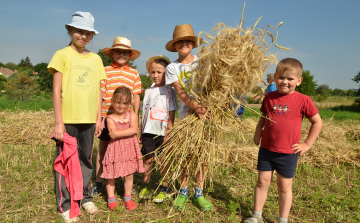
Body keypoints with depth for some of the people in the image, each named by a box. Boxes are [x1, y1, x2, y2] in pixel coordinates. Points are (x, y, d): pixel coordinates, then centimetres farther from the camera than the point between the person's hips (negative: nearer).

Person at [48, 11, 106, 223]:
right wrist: (59, 122, -10)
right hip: (68, 118, -3)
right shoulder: (63, 55, -1)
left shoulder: (96, 59, 11)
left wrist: (99, 118, 7)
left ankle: (86, 197, 27)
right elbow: (57, 91, -5)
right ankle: (65, 204, 17)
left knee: (86, 159, 12)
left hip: (88, 119, 4)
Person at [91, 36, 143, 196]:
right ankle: (98, 183, 22)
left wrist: (135, 116, 4)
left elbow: (136, 96, 7)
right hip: (107, 116, -1)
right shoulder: (105, 71, 2)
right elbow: (99, 94, 1)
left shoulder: (134, 73, 6)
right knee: (103, 147, 9)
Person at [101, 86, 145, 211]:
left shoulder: (132, 115, 2)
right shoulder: (110, 118, -3)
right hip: (115, 149, -1)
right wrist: (129, 131, -17)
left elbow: (134, 130, -13)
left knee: (129, 175, 10)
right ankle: (111, 200, 20)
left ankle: (127, 199, 26)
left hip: (129, 148, 1)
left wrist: (118, 133, -17)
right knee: (111, 175, 4)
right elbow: (113, 135, -16)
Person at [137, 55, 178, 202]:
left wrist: (169, 132, -11)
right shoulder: (148, 91, 11)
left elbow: (171, 114, -4)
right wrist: (141, 132, 11)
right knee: (148, 159, 9)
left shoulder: (169, 91, -1)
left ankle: (164, 190, 16)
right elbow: (144, 113, 13)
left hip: (163, 133, -4)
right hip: (148, 132, 4)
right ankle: (145, 187, 23)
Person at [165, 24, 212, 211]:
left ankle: (198, 192, 19)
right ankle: (183, 191, 22)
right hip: (186, 114, 0)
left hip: (206, 112, 1)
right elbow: (180, 92, -10)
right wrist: (196, 106, -25)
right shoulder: (172, 68, 3)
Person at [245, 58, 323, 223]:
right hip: (266, 149, 3)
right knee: (262, 182, 12)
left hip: (288, 153, -3)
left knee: (284, 187, 11)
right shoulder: (269, 97, 0)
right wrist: (258, 133, -1)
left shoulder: (303, 100, -9)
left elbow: (317, 122, -1)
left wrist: (307, 144, -4)